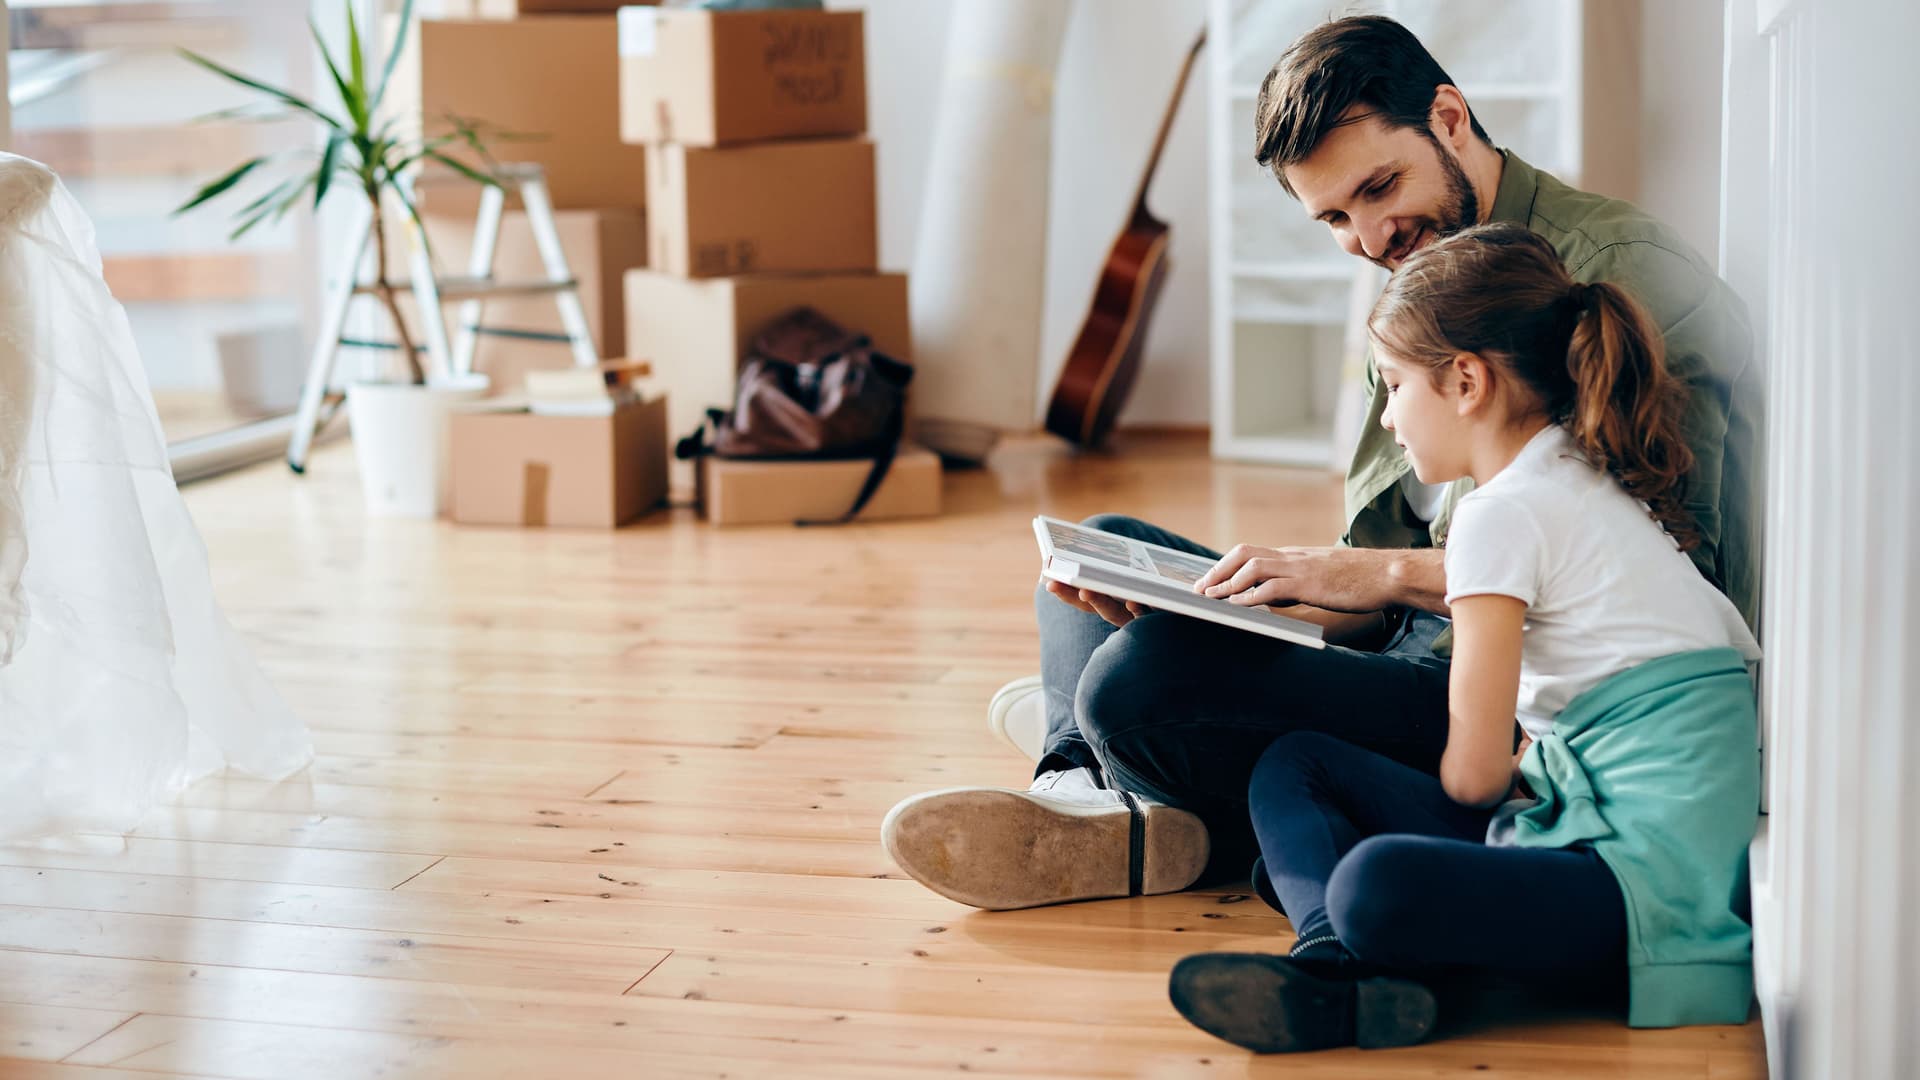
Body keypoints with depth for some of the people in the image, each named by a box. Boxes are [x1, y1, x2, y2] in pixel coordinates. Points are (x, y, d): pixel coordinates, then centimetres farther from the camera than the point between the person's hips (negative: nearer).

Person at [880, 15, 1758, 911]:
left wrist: (1389, 573, -24)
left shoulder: (1620, 270, -13)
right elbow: (1369, 595, 10)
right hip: (1430, 654, 10)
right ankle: (1096, 792, -9)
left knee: (1139, 683, -29)